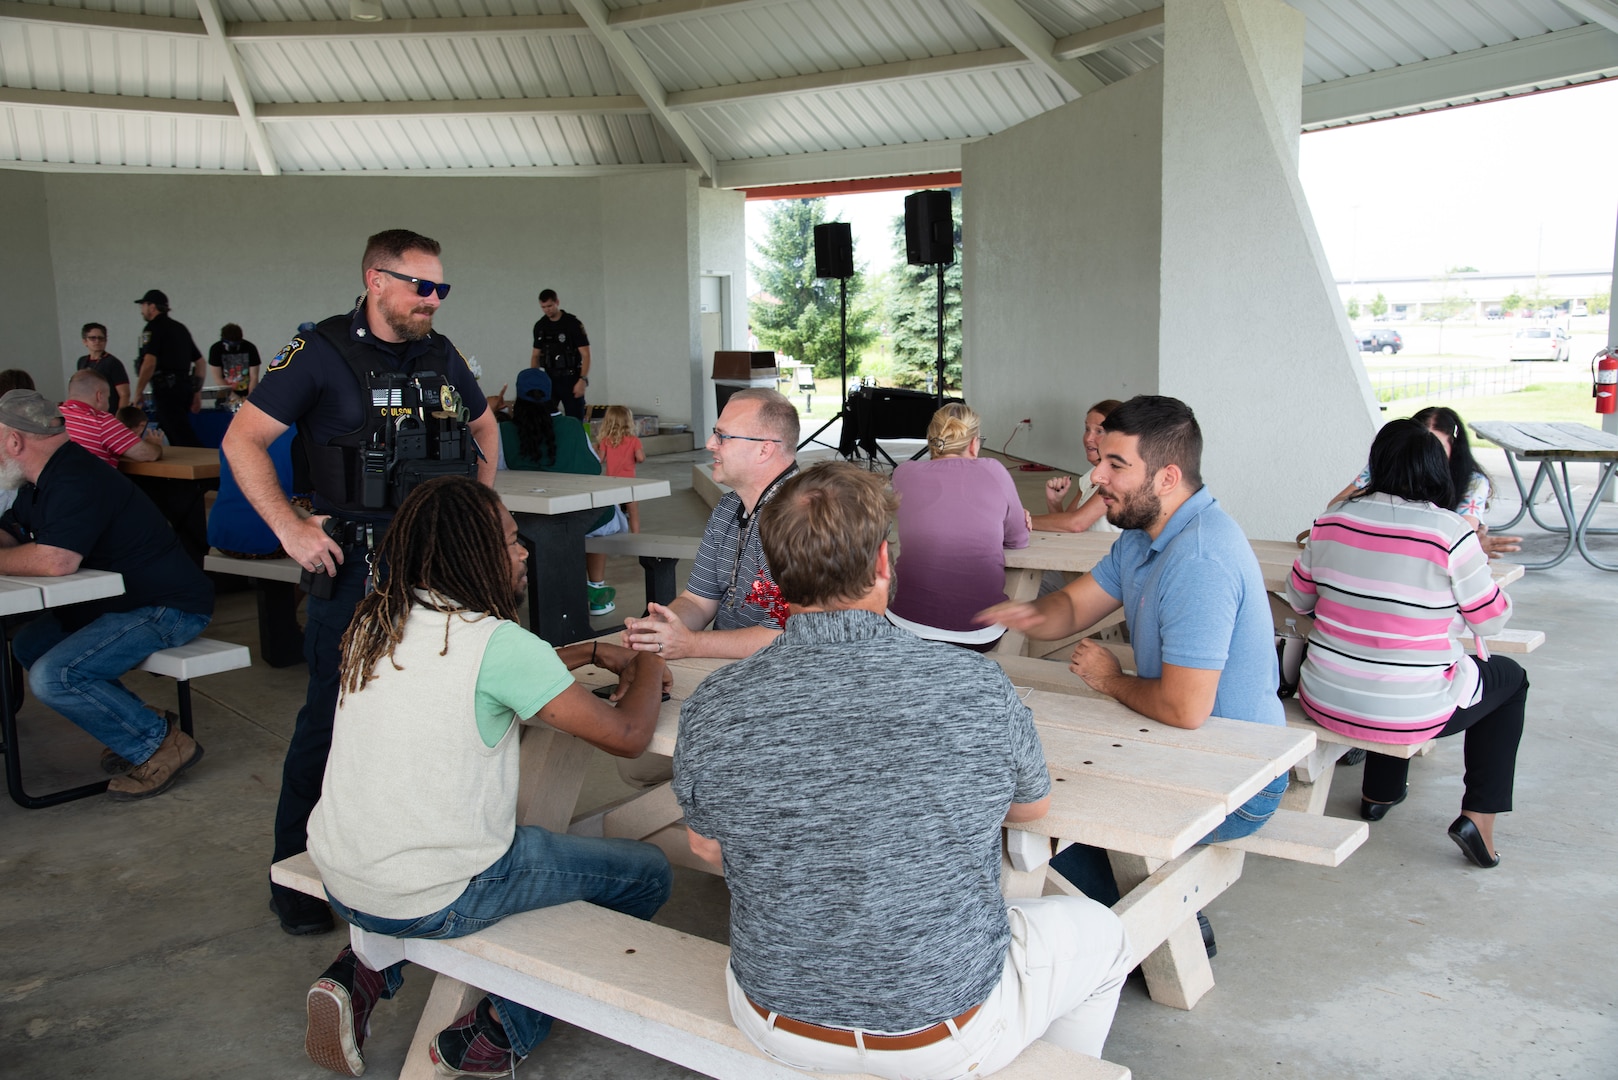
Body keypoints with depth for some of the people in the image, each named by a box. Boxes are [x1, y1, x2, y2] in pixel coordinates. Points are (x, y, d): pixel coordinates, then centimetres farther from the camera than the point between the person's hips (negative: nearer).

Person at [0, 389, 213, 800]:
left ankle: (160, 744, -6)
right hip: (117, 599, 11)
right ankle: (139, 724, 11)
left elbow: (56, 561, -33)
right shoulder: (43, 481, 13)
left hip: (167, 608, -11)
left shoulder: (74, 482, -22)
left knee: (52, 677, -20)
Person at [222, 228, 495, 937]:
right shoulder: (320, 353, -6)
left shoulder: (441, 355, 10)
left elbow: (483, 426, 26)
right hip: (355, 562, -5)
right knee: (333, 717, -1)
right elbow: (243, 441, -6)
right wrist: (290, 529, -13)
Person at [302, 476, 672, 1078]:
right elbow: (627, 735, -15)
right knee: (647, 873, 8)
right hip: (430, 902, -7)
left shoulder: (375, 622, 4)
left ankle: (360, 976, 19)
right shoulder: (495, 641, -19)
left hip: (338, 877, 7)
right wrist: (648, 669, 5)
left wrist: (593, 654, 20)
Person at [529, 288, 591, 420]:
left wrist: (583, 380, -20)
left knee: (575, 419, -3)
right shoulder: (540, 326, 8)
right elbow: (536, 355, 14)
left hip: (570, 379, -4)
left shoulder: (573, 323, -7)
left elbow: (585, 354, -10)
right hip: (549, 379, 4)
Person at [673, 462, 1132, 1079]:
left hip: (776, 1023, 3)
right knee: (1100, 934, 26)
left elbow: (706, 848, 1)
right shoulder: (980, 690, -23)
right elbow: (1031, 808, 0)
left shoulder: (710, 710, -19)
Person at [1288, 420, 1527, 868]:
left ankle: (1380, 793, 48)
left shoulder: (1333, 520, -5)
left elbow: (1299, 598, 8)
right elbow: (1491, 621, -3)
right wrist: (1475, 561, 13)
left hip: (1325, 703, 4)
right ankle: (1478, 815, 19)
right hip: (1411, 714, -4)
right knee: (1511, 678, 26)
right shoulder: (1451, 534, -16)